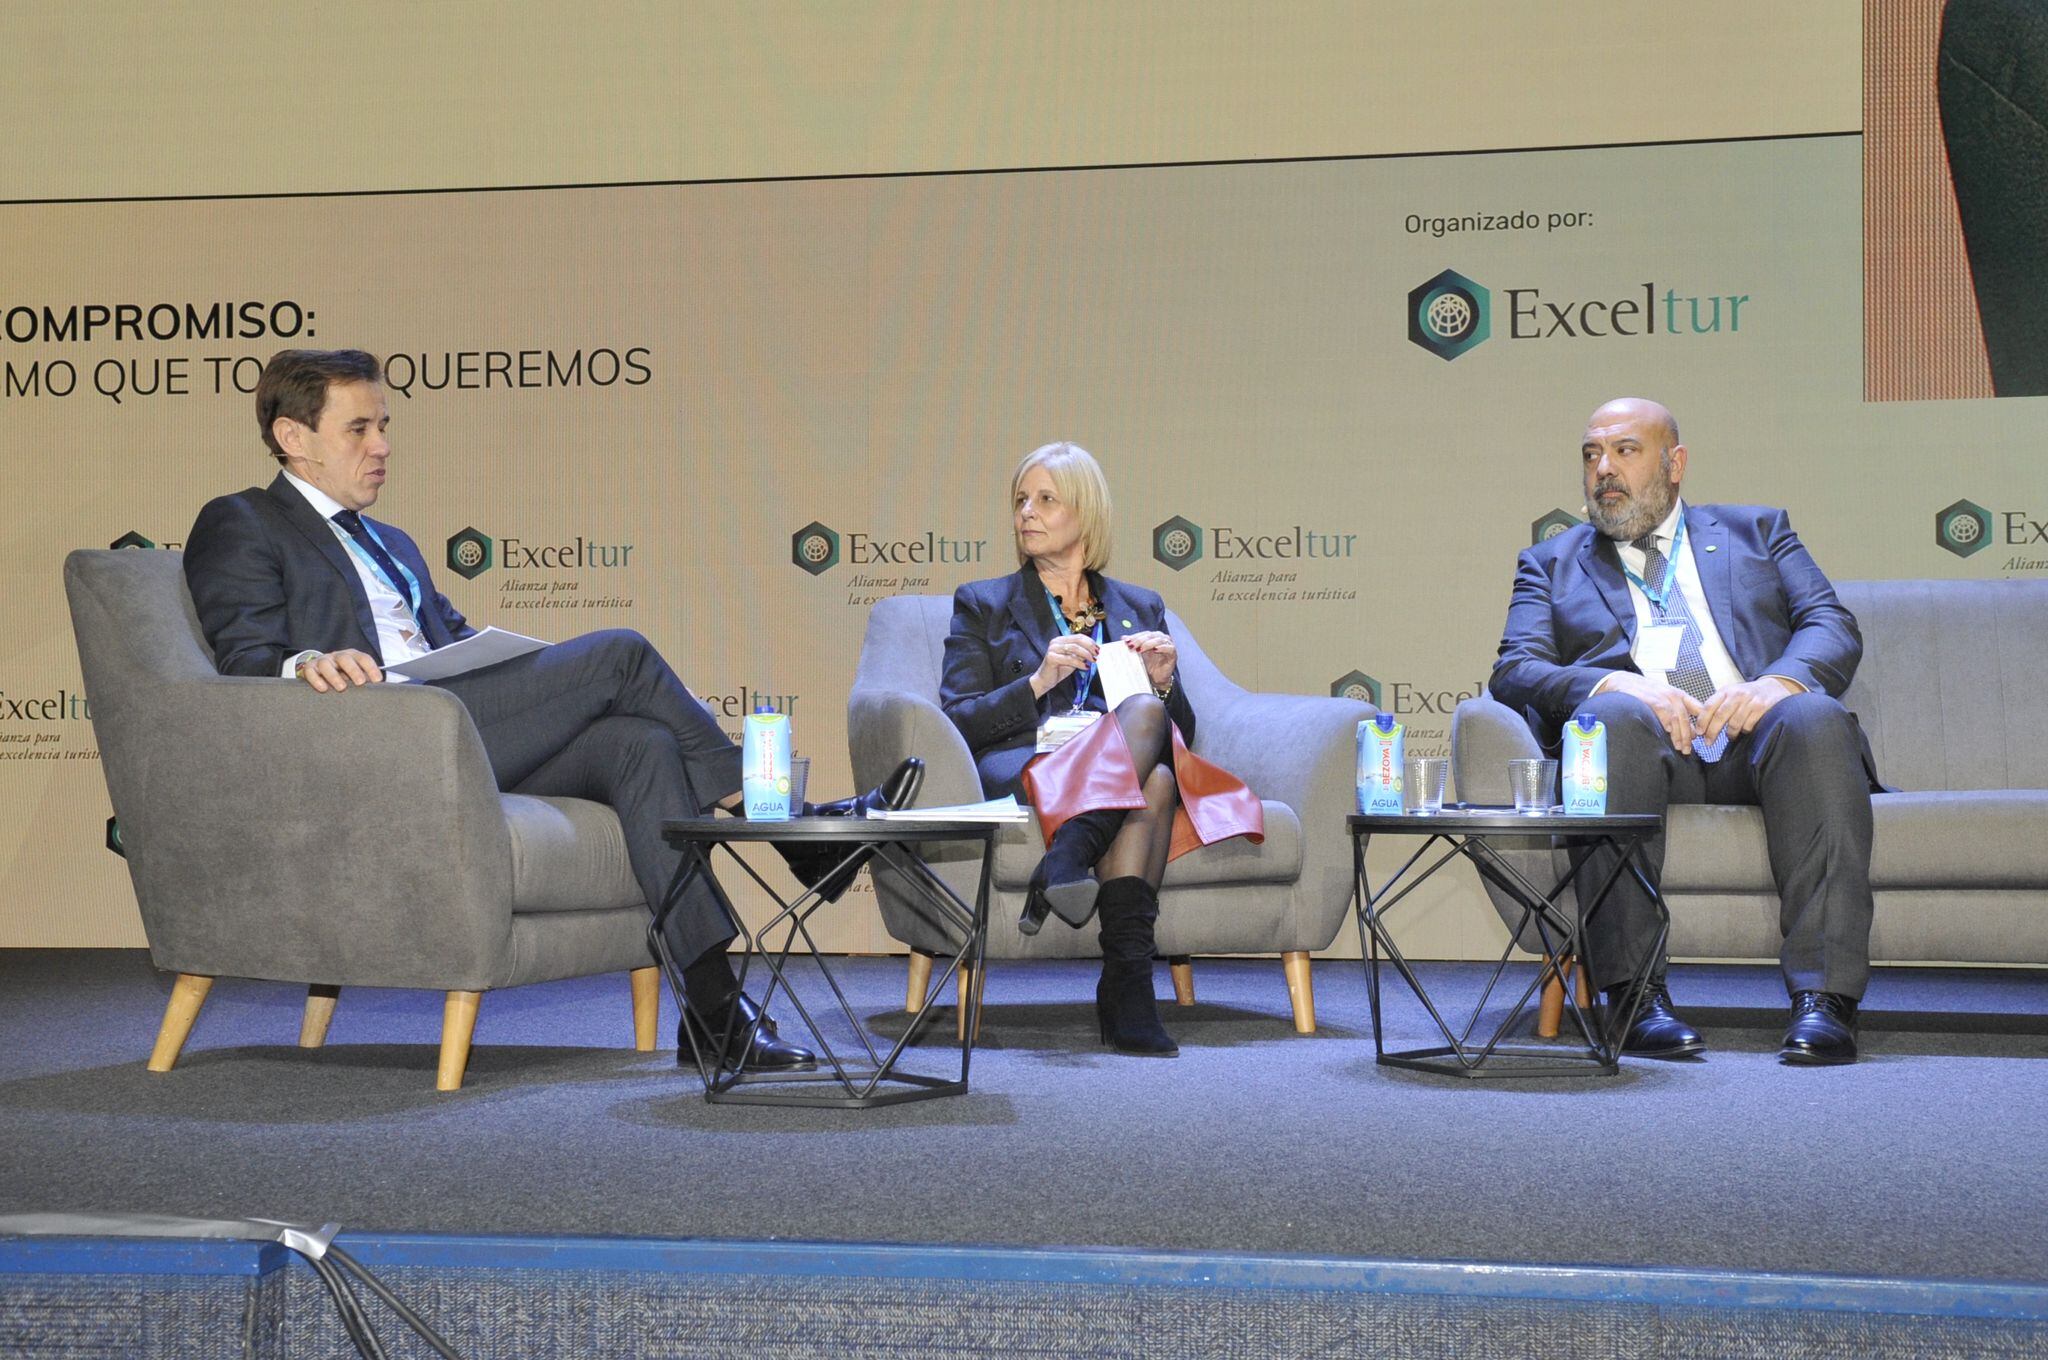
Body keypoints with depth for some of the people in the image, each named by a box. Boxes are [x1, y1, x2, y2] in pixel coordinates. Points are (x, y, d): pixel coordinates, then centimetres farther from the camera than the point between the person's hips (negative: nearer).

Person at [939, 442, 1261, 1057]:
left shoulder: (1140, 607, 25)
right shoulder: (982, 604, 19)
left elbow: (1181, 731, 21)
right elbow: (956, 723, 5)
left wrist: (1164, 681, -1)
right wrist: (1038, 681, -10)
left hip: (1123, 781, 3)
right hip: (1024, 770, -3)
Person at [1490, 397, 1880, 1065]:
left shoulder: (1756, 530, 28)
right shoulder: (1551, 562, 26)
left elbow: (1833, 627, 13)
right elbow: (1514, 672, 9)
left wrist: (1777, 682, -12)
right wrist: (1617, 684, -13)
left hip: (1757, 735, 1)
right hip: (1648, 742, -1)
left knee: (1813, 716, -34)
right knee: (1615, 717, -36)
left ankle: (1824, 998, -38)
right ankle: (1636, 994, -37)